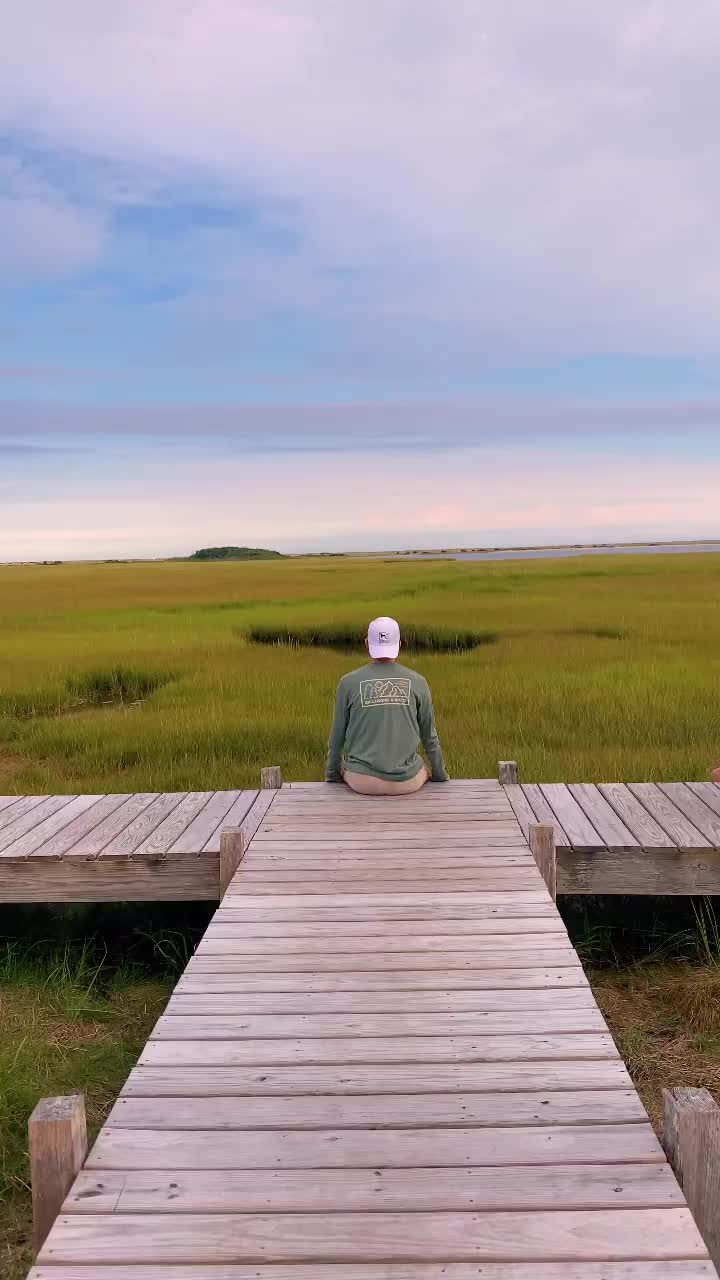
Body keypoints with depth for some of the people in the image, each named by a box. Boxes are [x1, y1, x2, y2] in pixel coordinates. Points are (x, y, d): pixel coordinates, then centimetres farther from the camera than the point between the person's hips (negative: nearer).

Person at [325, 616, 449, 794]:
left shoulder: (348, 683, -3)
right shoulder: (417, 682, -1)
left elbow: (337, 737, 5)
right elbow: (430, 737, 8)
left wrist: (332, 775, 22)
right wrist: (440, 776, 23)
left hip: (363, 782, 0)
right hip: (407, 782, 1)